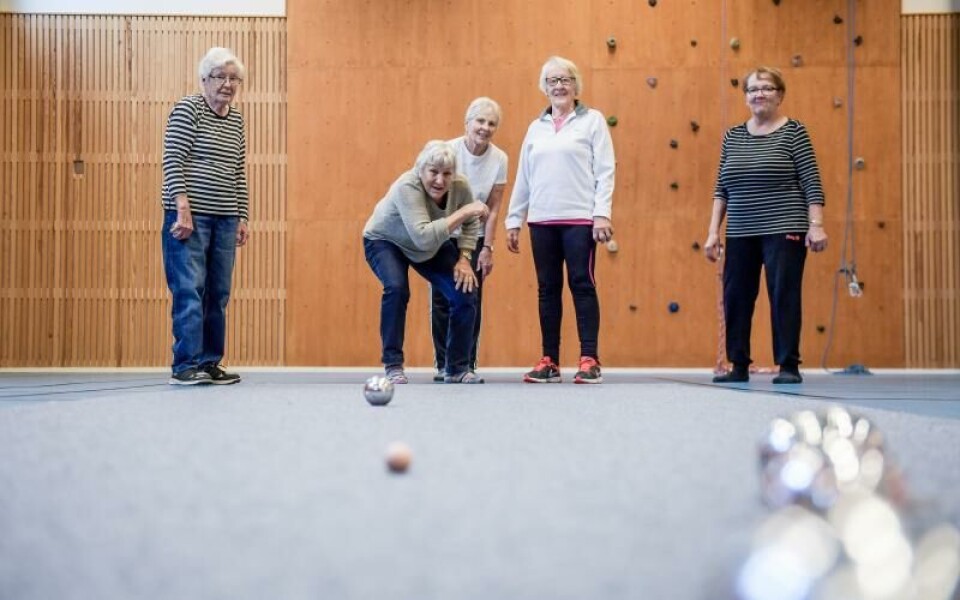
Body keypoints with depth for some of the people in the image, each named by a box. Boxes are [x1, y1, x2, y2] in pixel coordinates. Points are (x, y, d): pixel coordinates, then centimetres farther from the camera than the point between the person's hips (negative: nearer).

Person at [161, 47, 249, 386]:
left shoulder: (236, 120, 16)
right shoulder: (187, 109, -3)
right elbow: (173, 161, -10)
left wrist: (242, 218, 13)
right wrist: (183, 208, -17)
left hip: (225, 219, 7)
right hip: (190, 215, -6)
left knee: (218, 294, 6)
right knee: (189, 290, -9)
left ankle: (210, 363, 12)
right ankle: (186, 365, -7)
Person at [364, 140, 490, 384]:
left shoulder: (460, 187, -23)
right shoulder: (407, 187, -38)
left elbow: (471, 225, -2)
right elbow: (424, 237, -50)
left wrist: (464, 258, -13)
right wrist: (462, 212, -49)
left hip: (433, 246, 5)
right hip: (385, 241, -5)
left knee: (465, 294, -7)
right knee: (396, 288, -31)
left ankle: (458, 368, 9)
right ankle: (393, 366, -17)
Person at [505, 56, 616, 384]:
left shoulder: (592, 120, 3)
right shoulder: (536, 128, 16)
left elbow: (605, 170, -3)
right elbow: (523, 177, 16)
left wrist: (602, 213, -12)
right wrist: (513, 219, 13)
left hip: (580, 219, -4)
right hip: (542, 220, 4)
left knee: (582, 285, -4)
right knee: (547, 289, 6)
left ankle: (589, 361, -1)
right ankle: (549, 361, 11)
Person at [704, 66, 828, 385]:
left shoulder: (793, 132, -1)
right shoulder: (732, 136, 11)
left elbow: (812, 184, -5)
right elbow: (722, 188, 11)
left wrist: (816, 225, -13)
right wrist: (713, 231, 6)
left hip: (783, 231, -4)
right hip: (740, 235, 5)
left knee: (784, 296, -3)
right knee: (735, 298, 6)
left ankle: (789, 366, 6)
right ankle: (739, 366, 17)